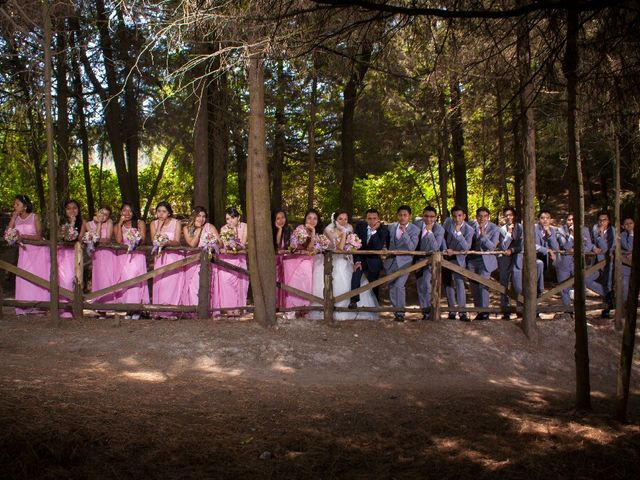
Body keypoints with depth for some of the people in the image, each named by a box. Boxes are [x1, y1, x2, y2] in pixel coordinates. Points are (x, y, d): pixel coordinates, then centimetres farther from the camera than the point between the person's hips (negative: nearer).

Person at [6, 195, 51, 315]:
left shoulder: (35, 217, -8)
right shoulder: (15, 218, 4)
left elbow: (39, 236, -13)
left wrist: (24, 236, -26)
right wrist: (14, 217, -10)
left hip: (38, 250, -4)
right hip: (24, 251, 4)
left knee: (39, 277, -4)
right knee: (24, 279, -3)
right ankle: (26, 307, -2)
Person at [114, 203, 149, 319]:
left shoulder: (140, 223, 6)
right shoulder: (117, 226, 11)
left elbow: (143, 240, -2)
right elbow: (119, 241, -5)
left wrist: (136, 242, -24)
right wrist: (120, 224, -4)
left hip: (137, 255, -2)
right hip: (123, 256, 2)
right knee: (124, 280, -9)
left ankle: (136, 309, -13)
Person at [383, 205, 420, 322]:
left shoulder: (414, 230, -7)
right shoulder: (392, 227, 6)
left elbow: (412, 247, -17)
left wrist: (404, 233, -24)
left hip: (404, 262, -5)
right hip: (391, 261, 5)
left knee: (399, 285, -18)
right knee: (391, 286, 10)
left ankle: (400, 313, -7)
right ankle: (396, 309, 26)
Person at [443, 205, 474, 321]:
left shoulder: (469, 229, -14)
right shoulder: (448, 222, -5)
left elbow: (466, 248, -24)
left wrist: (458, 232, -31)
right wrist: (445, 249, 2)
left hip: (458, 258, -3)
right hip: (446, 256, 3)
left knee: (459, 282, -17)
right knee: (448, 283, 6)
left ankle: (462, 311, -16)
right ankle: (451, 310, 15)